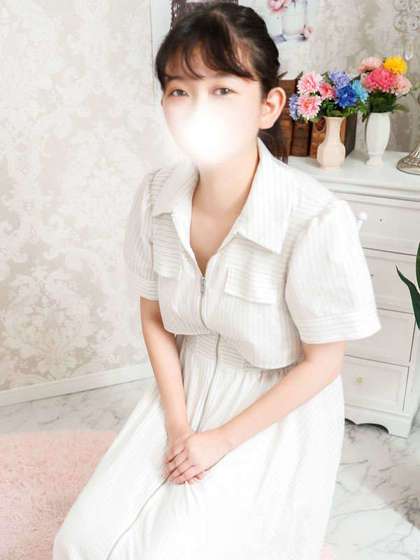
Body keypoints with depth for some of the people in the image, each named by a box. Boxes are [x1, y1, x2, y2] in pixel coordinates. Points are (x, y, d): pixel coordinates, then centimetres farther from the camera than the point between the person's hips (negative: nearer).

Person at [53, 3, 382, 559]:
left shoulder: (318, 220, -27)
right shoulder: (155, 196, -12)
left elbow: (323, 362, -15)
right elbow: (155, 319, 2)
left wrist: (222, 440, -13)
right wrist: (177, 423, -8)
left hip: (277, 409, -4)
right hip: (186, 389, 5)